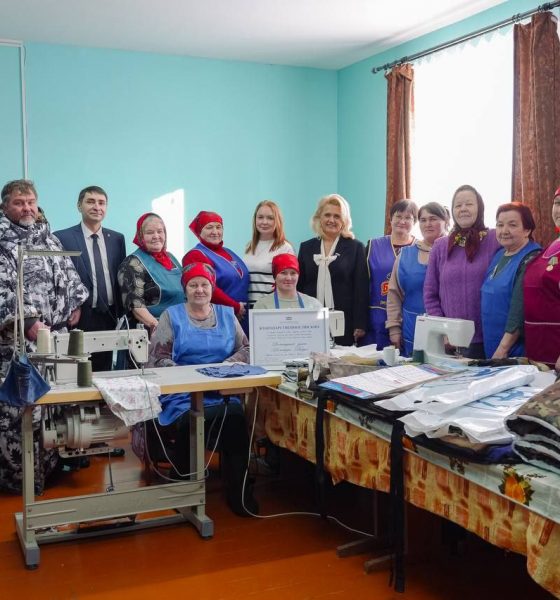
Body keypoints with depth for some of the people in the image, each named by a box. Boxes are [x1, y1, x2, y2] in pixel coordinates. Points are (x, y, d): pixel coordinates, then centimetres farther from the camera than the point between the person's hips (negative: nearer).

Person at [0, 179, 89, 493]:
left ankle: (52, 462, 26)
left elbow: (68, 271, 23)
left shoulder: (48, 235, 14)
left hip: (57, 331, 7)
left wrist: (75, 303, 13)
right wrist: (29, 322, -26)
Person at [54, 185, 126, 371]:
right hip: (79, 319, -4)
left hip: (109, 316, 4)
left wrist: (121, 313, 8)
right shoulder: (62, 238, -2)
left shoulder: (117, 239, 12)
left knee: (104, 375, 9)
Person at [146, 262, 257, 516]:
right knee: (189, 421, -34)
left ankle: (237, 490, -16)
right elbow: (158, 358, 1)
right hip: (183, 394, -2)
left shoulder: (227, 314, 17)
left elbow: (245, 348, 12)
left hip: (223, 392, 2)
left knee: (236, 418, -31)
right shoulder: (171, 316, 8)